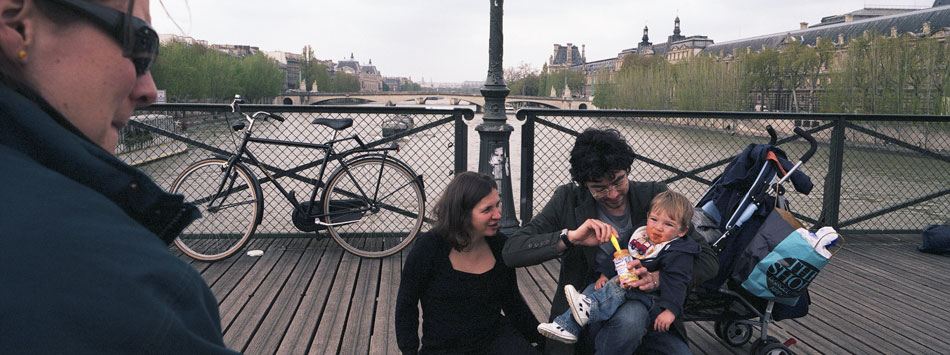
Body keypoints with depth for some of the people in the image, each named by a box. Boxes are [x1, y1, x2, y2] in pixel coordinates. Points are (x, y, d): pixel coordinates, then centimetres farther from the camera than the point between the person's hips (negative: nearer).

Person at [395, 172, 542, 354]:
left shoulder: (499, 244, 0)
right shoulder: (430, 247, -13)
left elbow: (513, 302, 12)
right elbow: (406, 305, -3)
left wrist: (542, 338, 8)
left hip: (496, 338, 4)